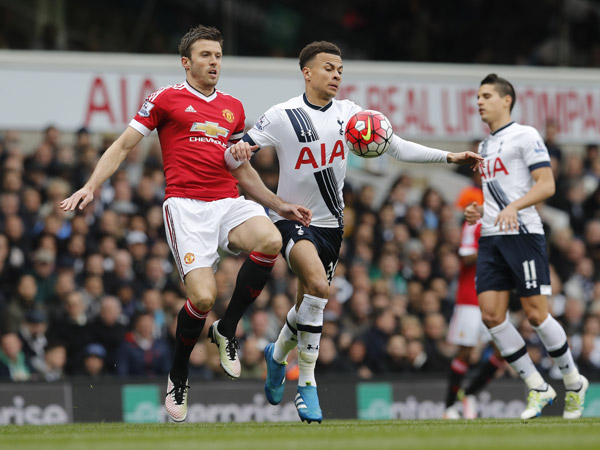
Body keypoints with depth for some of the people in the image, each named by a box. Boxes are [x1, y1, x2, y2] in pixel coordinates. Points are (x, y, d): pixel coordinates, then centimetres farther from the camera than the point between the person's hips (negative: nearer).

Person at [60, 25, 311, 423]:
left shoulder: (233, 107, 20)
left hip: (229, 203, 4)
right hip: (186, 206, -4)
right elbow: (123, 146, 8)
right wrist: (90, 187, -4)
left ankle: (228, 330, -7)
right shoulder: (166, 99, 6)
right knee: (202, 297, -19)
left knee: (270, 241, -29)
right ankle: (178, 375, 10)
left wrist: (279, 205, 23)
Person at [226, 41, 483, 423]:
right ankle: (307, 384, -13)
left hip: (330, 223, 5)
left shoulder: (349, 113, 2)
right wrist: (236, 153, -34)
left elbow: (396, 147, 5)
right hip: (291, 217, -5)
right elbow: (236, 155, -9)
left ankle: (278, 355, 43)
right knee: (318, 286, -28)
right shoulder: (282, 116, -10)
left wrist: (450, 157, -2)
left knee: (309, 304, 11)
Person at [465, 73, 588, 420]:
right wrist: (479, 212, 11)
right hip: (491, 238, 7)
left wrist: (513, 207, -25)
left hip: (523, 234, -7)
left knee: (536, 314, -9)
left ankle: (574, 382, 10)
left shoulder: (525, 136, -2)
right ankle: (538, 388, 3)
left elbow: (546, 185, -11)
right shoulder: (485, 146, 22)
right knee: (491, 314, -6)